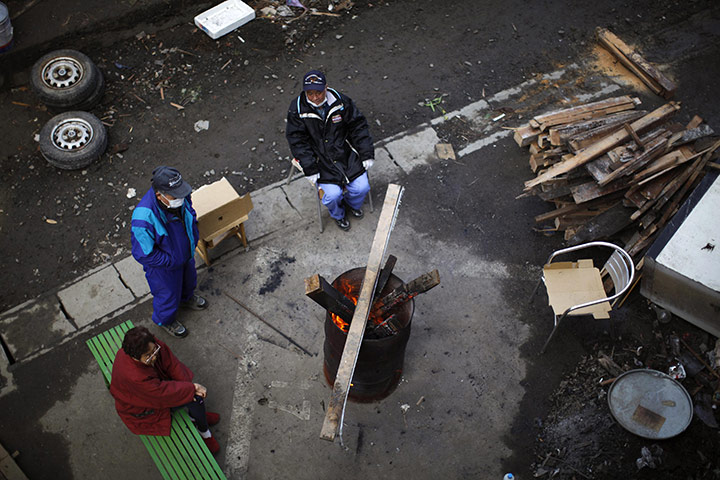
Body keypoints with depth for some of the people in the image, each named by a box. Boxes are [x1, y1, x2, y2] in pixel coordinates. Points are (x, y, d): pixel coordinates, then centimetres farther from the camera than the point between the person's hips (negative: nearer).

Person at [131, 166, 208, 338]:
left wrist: (193, 239, -4)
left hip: (186, 253, 6)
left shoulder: (180, 196, -24)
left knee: (189, 278, 35)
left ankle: (186, 298, 70)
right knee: (168, 293, 23)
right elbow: (144, 254, -31)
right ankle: (166, 320, 56)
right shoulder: (144, 218, -44)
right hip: (164, 266, -6)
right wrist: (171, 261, -23)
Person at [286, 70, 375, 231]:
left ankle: (352, 204, 32)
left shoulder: (341, 101, -8)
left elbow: (358, 127, 0)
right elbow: (298, 141, -10)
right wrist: (310, 169, -16)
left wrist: (367, 154, -4)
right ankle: (338, 215, 20)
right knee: (332, 194, -17)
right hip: (319, 157, -2)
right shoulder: (297, 109, -13)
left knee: (361, 187, -7)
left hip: (345, 152, 2)